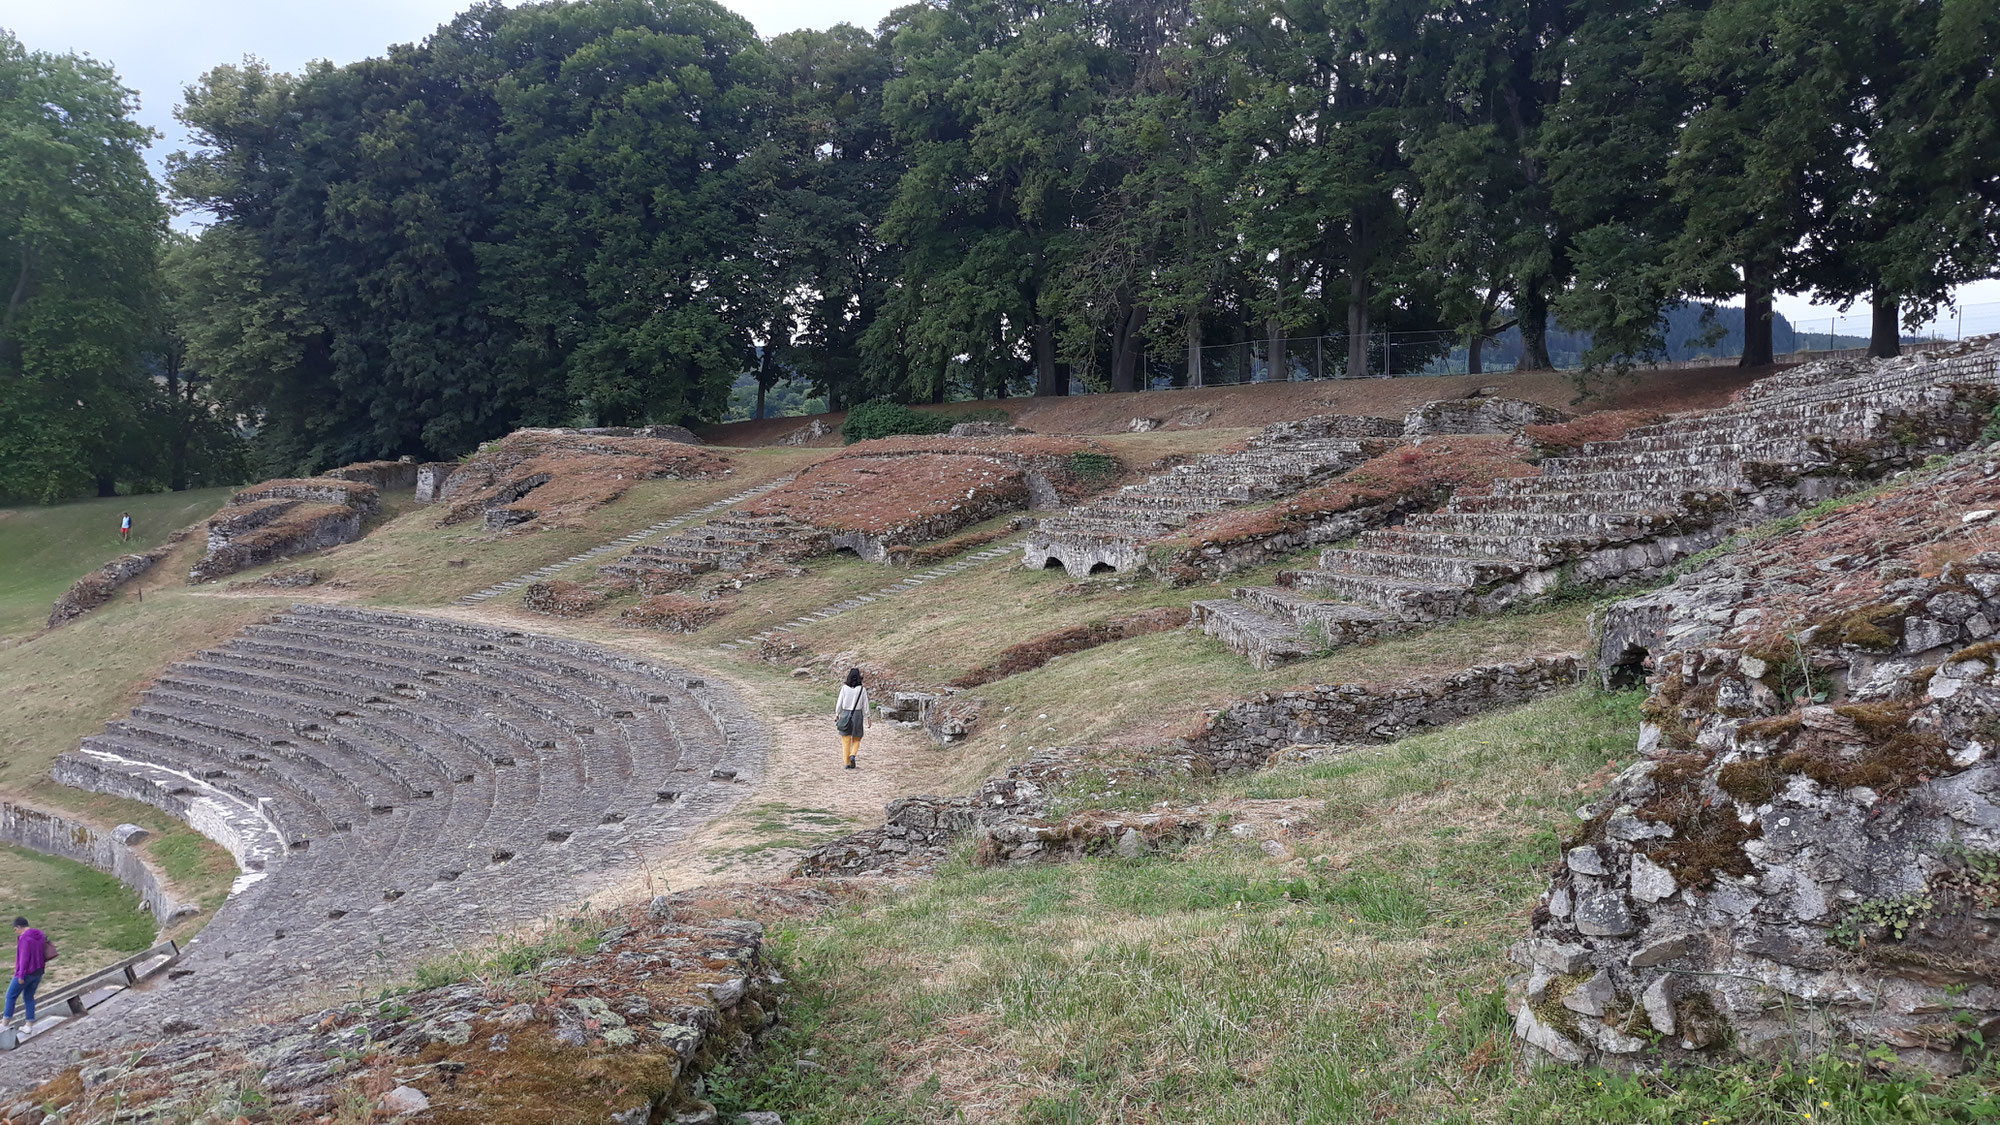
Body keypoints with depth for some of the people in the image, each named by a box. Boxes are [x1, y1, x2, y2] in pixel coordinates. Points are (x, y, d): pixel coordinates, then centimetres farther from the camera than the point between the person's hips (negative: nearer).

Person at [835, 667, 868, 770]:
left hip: (845, 715, 0)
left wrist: (836, 715, 8)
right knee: (856, 739, 17)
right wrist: (866, 719, 5)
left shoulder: (844, 688, -7)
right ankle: (853, 755, -7)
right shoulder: (862, 690, -7)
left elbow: (839, 703, -3)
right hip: (857, 715, 0)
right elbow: (865, 705, -3)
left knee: (846, 740, 9)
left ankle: (847, 763, 9)